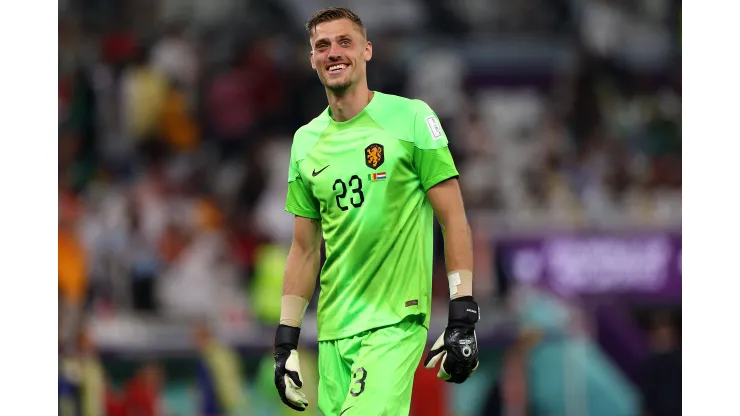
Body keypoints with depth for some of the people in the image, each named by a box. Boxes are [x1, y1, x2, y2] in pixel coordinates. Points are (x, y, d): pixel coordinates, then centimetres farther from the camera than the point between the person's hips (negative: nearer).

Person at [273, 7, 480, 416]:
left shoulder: (411, 118, -2)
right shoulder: (306, 141, 11)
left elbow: (453, 220, -4)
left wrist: (462, 320, -11)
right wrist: (285, 341, 10)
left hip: (395, 321, -5)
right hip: (333, 331, 5)